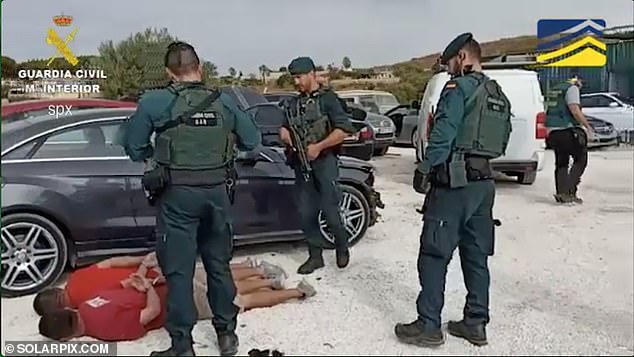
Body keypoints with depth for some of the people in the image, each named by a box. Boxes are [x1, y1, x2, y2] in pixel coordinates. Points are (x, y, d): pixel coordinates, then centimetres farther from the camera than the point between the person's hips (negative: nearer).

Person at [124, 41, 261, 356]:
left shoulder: (154, 102, -7)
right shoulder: (224, 102, 1)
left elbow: (134, 147, 0)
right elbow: (252, 141, 8)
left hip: (177, 194, -3)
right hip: (217, 192, 4)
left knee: (179, 269, 5)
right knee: (218, 264, 16)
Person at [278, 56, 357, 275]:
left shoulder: (327, 98, -4)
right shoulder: (294, 103, 15)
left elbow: (344, 130, -12)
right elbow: (284, 129, 23)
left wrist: (318, 146, -16)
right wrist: (285, 135, -1)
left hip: (324, 160, -6)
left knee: (329, 210, -5)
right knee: (306, 213, 6)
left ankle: (342, 247, 20)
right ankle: (315, 256, 17)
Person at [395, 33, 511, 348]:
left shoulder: (459, 87, -8)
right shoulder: (499, 95, 18)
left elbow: (443, 135, -16)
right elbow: (502, 142, 17)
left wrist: (424, 169, -11)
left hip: (454, 182, -8)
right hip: (484, 182, 9)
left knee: (434, 254, -3)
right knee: (476, 255, 12)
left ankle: (429, 326, 2)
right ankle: (476, 323, 19)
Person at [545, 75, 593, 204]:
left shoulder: (554, 91, 20)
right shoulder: (572, 88, -5)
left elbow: (548, 113, 24)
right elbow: (575, 110, -18)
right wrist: (587, 126, -13)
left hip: (553, 133, 8)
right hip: (567, 132, -8)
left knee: (561, 164, 15)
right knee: (580, 160, 4)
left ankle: (561, 193, 9)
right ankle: (569, 192, -6)